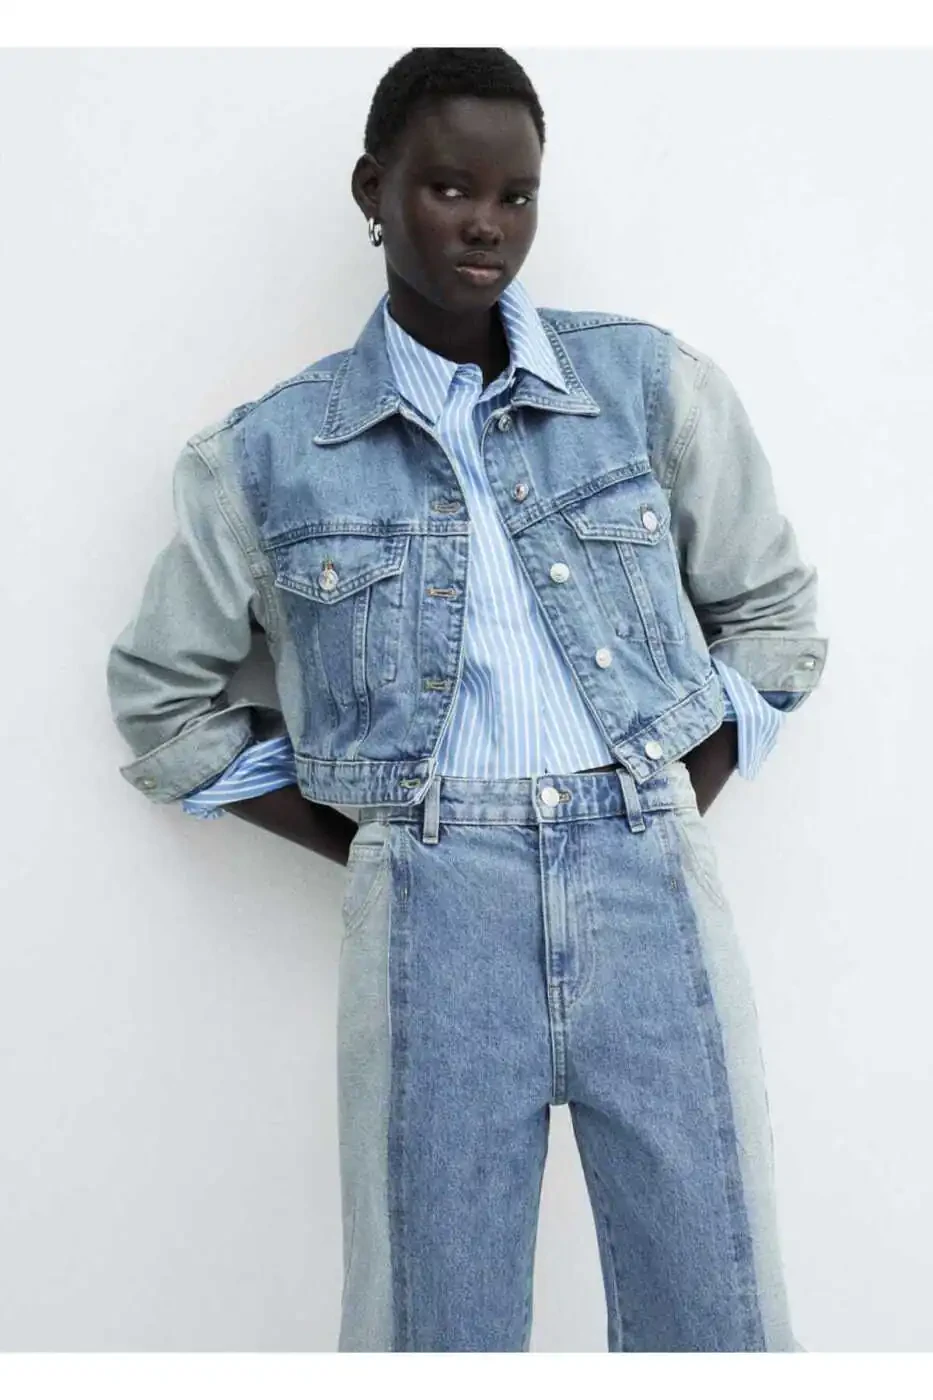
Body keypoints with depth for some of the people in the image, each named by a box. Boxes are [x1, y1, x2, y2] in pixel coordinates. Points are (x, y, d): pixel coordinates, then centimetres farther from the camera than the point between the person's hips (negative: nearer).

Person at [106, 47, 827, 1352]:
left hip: (648, 880, 1)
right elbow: (165, 699, 12)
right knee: (435, 1322, 6)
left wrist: (666, 821, 3)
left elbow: (772, 619, 14)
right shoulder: (267, 454, 5)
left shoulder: (654, 383, 7)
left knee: (718, 1318, 5)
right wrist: (367, 849, 4)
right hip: (431, 905, 0)